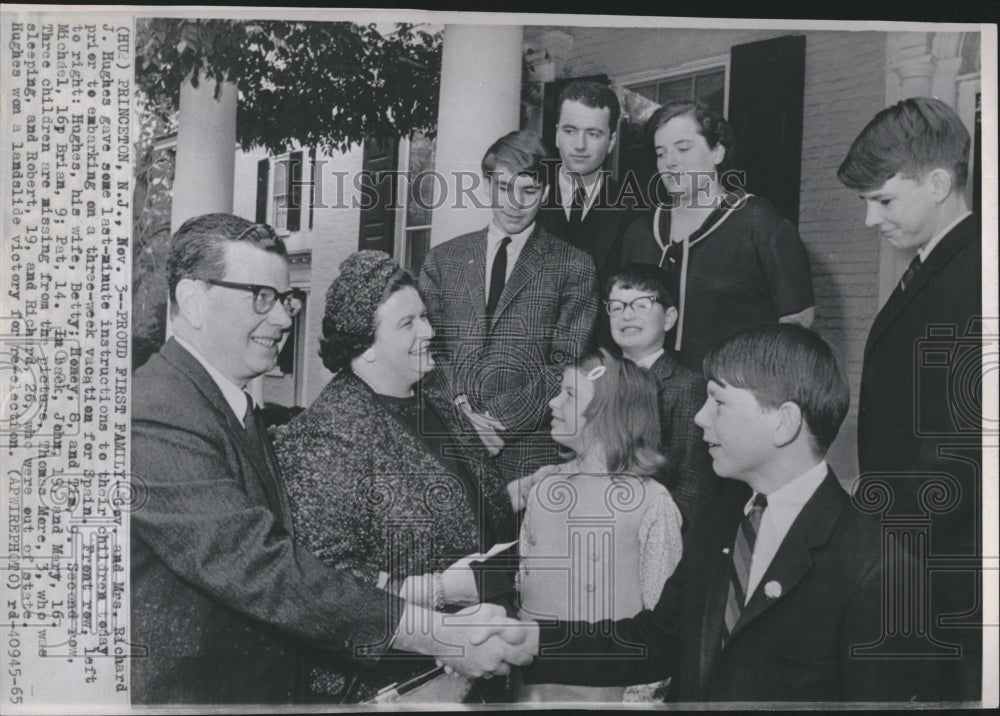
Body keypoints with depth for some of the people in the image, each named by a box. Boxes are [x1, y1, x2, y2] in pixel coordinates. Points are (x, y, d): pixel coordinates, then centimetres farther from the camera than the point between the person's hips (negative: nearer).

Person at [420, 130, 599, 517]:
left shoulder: (572, 266, 5)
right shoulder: (442, 260, 14)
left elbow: (568, 363, -3)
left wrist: (500, 419, -12)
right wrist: (458, 409, -8)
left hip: (528, 451, -2)